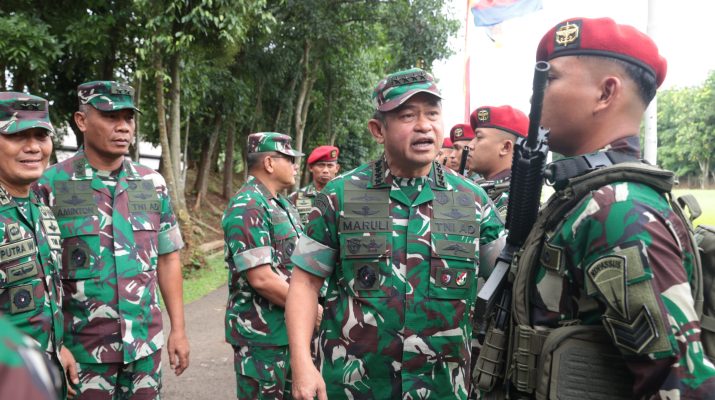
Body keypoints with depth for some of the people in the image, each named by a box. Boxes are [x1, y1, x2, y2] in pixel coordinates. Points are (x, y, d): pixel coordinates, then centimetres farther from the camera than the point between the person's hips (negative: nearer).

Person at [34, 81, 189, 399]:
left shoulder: (153, 184, 3)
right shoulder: (51, 185, -8)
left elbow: (168, 259, 7)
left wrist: (178, 330, 5)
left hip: (146, 343, 4)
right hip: (80, 349, -3)